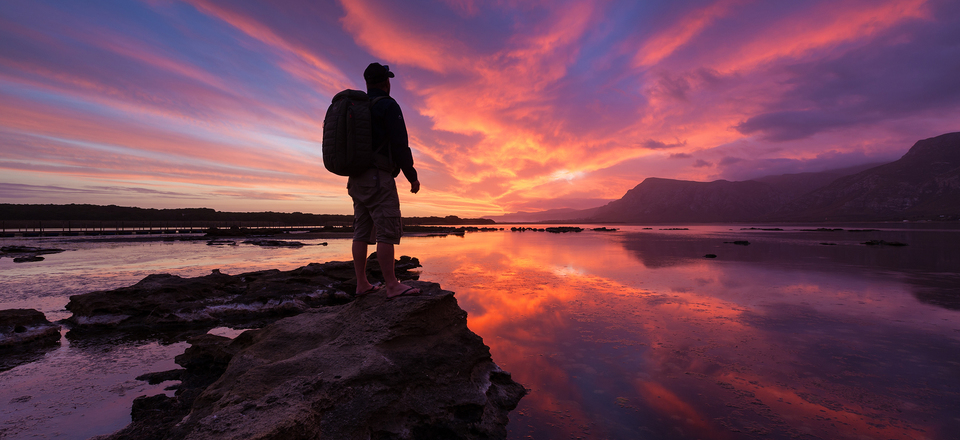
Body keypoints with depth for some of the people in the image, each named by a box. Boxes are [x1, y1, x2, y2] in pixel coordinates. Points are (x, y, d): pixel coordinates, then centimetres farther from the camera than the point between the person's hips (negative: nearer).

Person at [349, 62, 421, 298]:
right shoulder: (388, 106, -5)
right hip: (378, 177, -9)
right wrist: (412, 176, -9)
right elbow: (399, 145, -14)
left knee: (362, 232, 7)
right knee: (387, 230, -11)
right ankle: (392, 285, -11)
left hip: (357, 179, 9)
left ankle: (362, 284, 11)